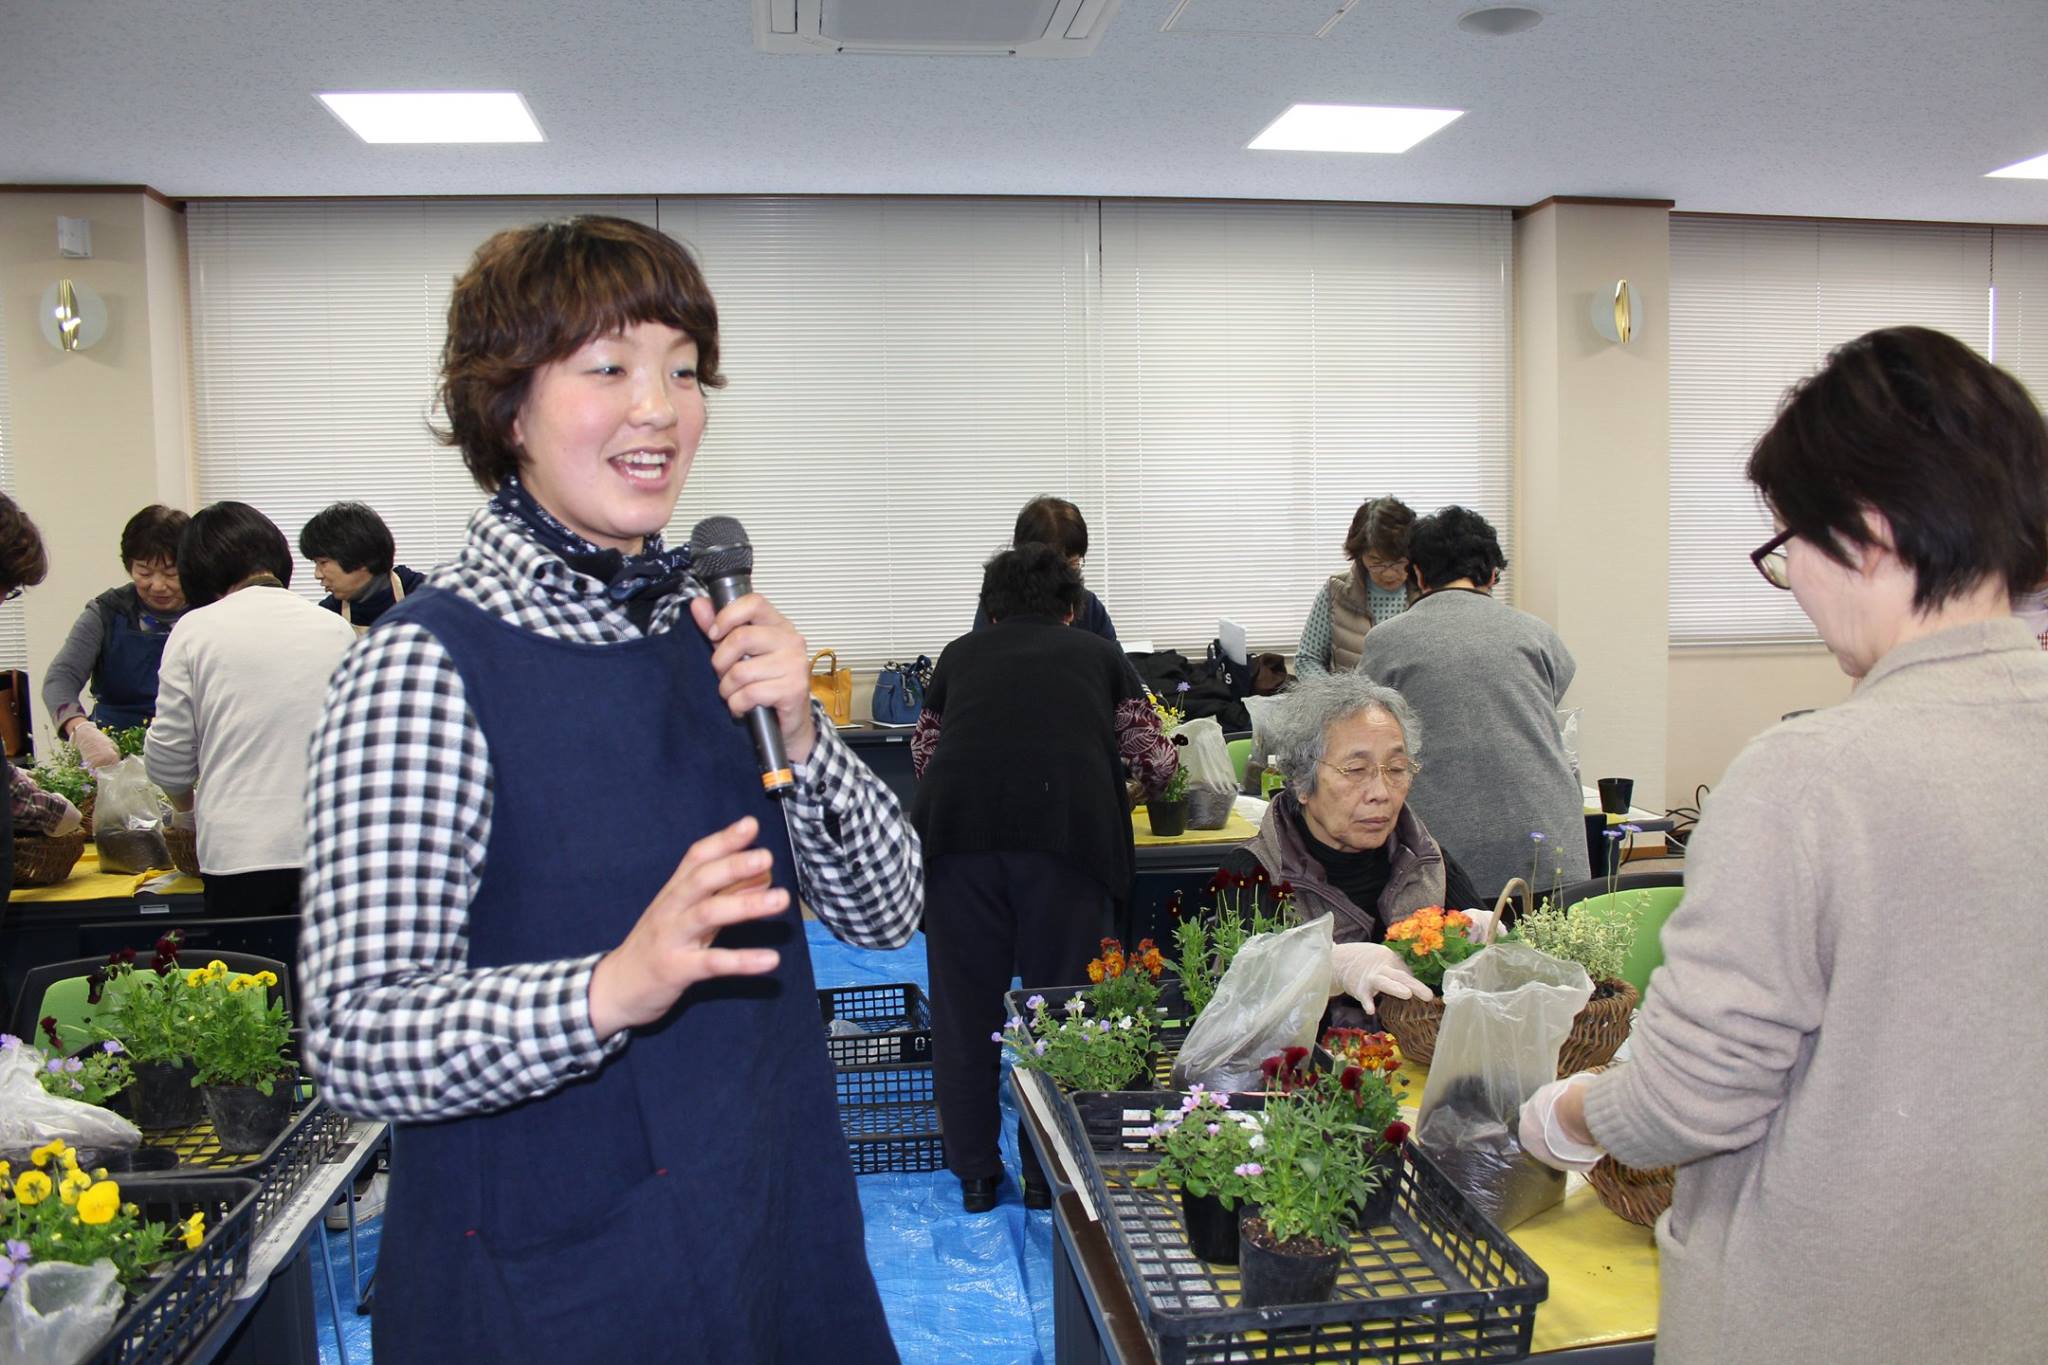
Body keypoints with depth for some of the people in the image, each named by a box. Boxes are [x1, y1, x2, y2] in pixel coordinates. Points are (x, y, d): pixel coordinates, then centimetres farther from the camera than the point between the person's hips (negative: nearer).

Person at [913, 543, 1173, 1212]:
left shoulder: (960, 654, 27)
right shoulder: (1097, 653, 24)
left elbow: (924, 753, 36)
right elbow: (1153, 760, 25)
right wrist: (1155, 773, 48)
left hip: (957, 826, 1)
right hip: (1070, 829, -1)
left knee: (964, 1004, 13)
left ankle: (975, 1173, 24)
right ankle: (1048, 1173, 23)